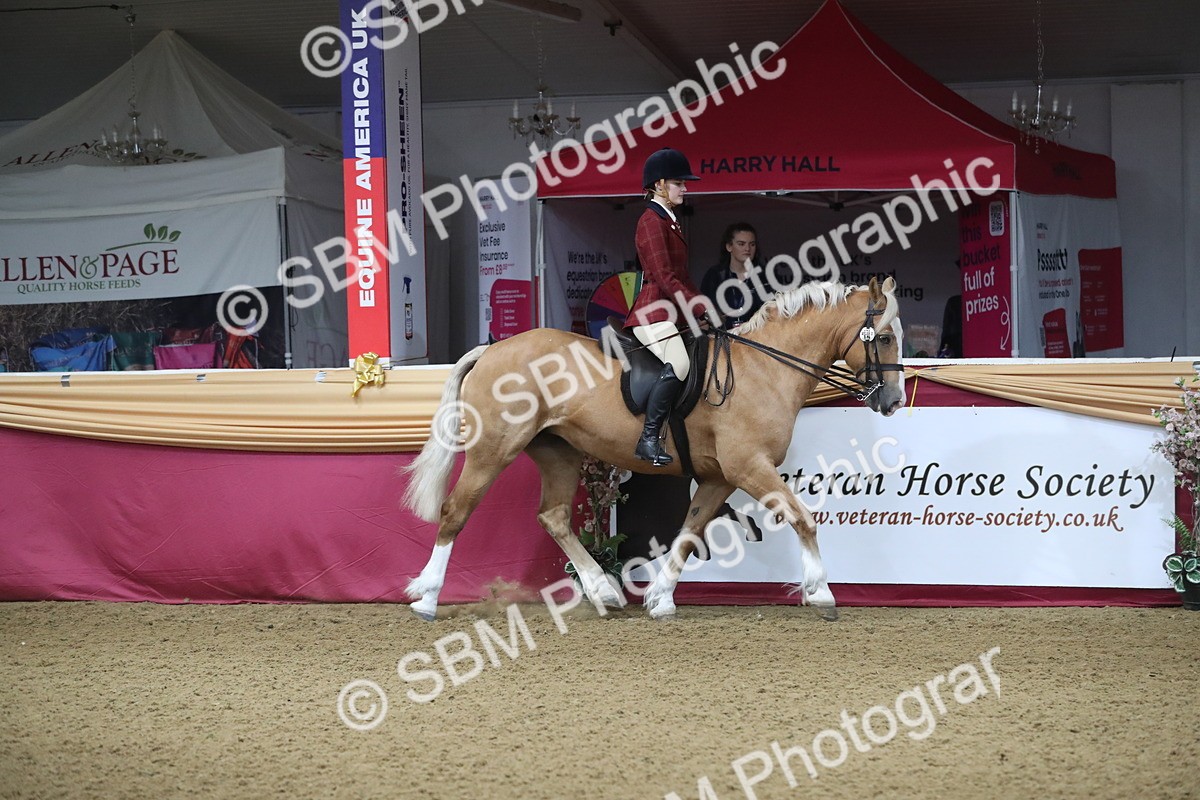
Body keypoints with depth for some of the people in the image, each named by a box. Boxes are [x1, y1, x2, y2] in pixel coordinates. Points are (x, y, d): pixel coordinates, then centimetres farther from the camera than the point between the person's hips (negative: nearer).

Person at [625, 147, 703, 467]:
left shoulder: (671, 222, 21)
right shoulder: (652, 221, -9)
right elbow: (665, 279, -17)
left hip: (672, 312, 11)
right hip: (653, 312, -11)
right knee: (679, 363, -32)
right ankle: (649, 439, -32)